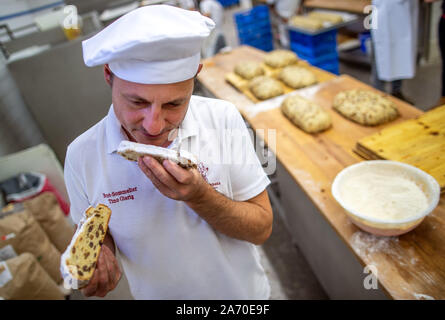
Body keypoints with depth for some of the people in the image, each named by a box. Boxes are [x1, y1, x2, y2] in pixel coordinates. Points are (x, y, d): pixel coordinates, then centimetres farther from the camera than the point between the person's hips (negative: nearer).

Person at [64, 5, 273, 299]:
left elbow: (261, 229, -18)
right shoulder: (81, 156, -20)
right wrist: (100, 253, -24)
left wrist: (198, 197, -32)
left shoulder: (223, 120, -23)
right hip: (157, 293, 1)